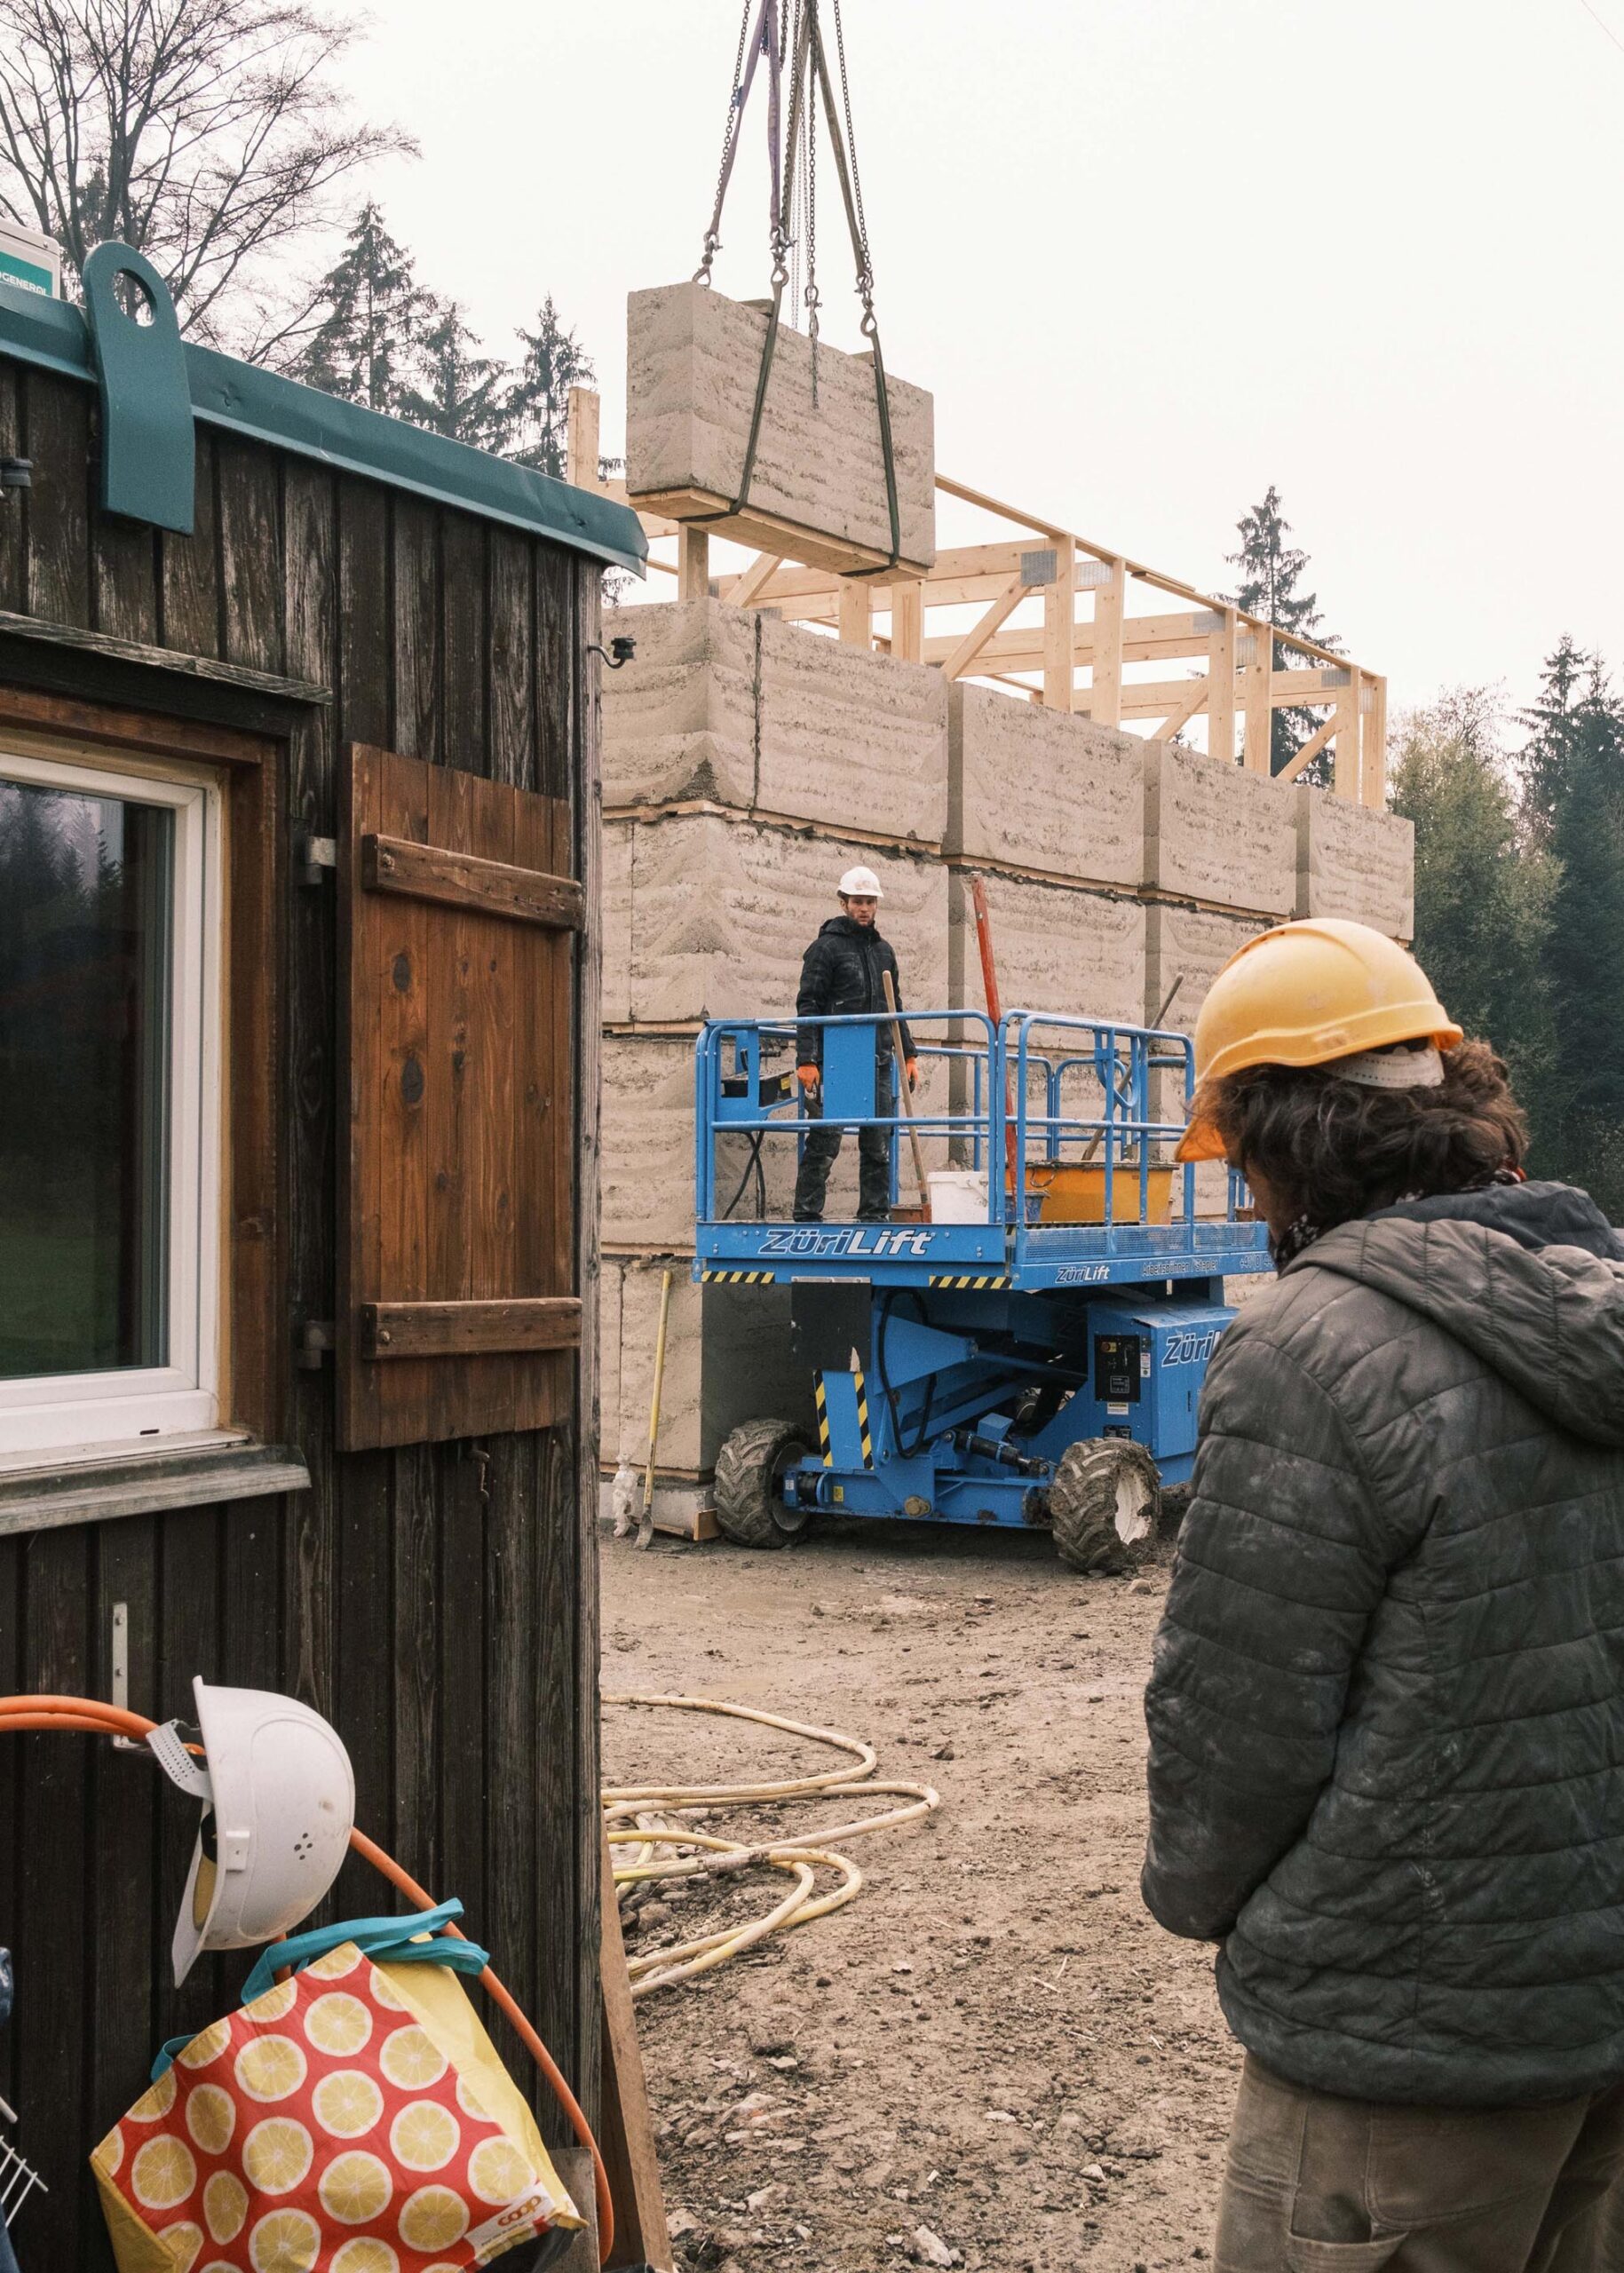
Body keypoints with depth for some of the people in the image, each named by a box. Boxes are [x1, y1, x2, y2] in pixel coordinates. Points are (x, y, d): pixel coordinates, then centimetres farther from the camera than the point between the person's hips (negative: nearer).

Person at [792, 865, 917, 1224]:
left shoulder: (884, 951, 18)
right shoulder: (826, 947, -2)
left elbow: (895, 1008, 24)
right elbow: (807, 1007, -7)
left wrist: (908, 1055, 17)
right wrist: (806, 1060, -15)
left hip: (878, 1063, 6)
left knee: (878, 1146, 7)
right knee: (824, 1144, -6)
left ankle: (874, 1215, 13)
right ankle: (807, 1217, -3)